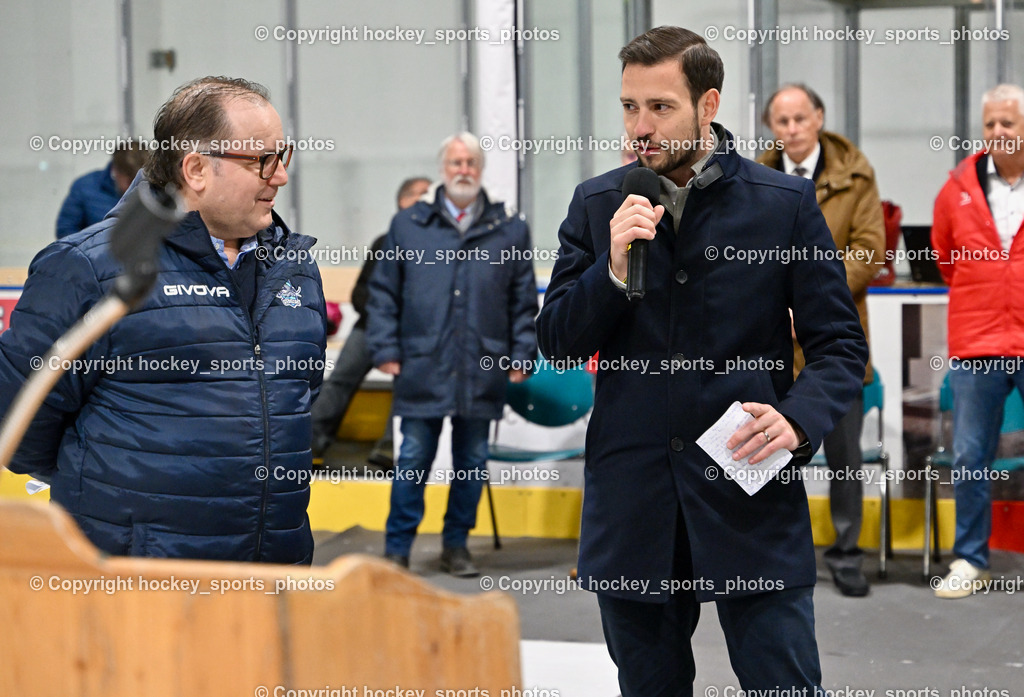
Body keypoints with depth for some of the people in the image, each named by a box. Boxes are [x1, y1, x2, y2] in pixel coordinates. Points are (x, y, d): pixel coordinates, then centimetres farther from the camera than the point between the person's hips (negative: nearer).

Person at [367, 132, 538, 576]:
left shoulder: (510, 230, 9)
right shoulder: (408, 225, 7)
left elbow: (524, 301, 11)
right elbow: (383, 292, 8)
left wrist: (521, 355, 3)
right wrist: (385, 349, 1)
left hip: (482, 371, 1)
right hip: (422, 368, -1)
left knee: (472, 460, 8)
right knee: (413, 459, 0)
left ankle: (456, 545, 22)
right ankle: (397, 548, 11)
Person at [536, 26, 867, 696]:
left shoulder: (786, 202, -1)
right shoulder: (597, 205, 6)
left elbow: (841, 346, 1)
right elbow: (557, 342, 3)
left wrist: (797, 421, -18)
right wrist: (614, 269, -14)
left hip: (750, 491, -2)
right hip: (631, 500, 3)